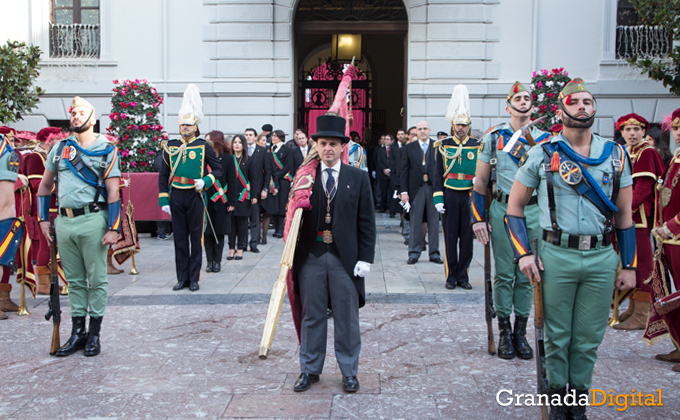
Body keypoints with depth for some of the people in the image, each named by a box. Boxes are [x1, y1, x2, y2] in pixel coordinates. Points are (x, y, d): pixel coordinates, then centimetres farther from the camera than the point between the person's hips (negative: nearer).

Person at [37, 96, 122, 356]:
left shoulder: (106, 150, 1)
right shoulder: (59, 149, 13)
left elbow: (113, 192, -4)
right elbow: (45, 185, 20)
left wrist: (114, 228, -10)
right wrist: (44, 219, 11)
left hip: (93, 220, -4)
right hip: (64, 221, 4)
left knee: (96, 279, 1)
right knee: (74, 280, 11)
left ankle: (94, 334, 11)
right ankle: (77, 332, 20)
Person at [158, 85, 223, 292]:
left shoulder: (204, 146, 0)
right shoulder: (171, 147, 7)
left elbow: (218, 169, 4)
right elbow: (163, 175, 9)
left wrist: (205, 181, -15)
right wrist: (163, 200, 2)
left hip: (196, 197, -2)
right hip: (176, 198, 2)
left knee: (196, 238, 3)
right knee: (180, 238, 8)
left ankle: (194, 278, 12)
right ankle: (182, 278, 16)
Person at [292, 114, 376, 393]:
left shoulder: (358, 178, 3)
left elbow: (366, 221, 2)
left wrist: (365, 258, -4)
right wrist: (293, 255, -2)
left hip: (345, 258, -1)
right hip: (311, 256, 1)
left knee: (347, 317, 8)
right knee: (311, 315, 10)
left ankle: (349, 372, 23)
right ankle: (310, 370, 25)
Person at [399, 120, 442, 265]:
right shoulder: (409, 148, 6)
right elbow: (404, 171, 4)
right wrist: (404, 191, -3)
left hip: (434, 188, 0)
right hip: (416, 188, 0)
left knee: (434, 221, 5)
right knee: (415, 221, 3)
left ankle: (434, 253, 13)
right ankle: (414, 253, 11)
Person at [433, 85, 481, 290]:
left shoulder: (477, 146, 6)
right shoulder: (443, 146, 4)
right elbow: (437, 174, 3)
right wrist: (438, 198, -5)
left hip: (470, 197, 1)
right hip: (450, 196, -1)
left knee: (467, 237, 5)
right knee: (450, 237, 3)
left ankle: (463, 276, 15)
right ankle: (451, 277, 12)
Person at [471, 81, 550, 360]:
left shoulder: (544, 139, 7)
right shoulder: (493, 137, 3)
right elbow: (480, 182, 4)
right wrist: (478, 218, -3)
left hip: (533, 212, 2)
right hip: (501, 210, -1)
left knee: (527, 274, 6)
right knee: (504, 274, 2)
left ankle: (521, 331, 18)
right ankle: (505, 331, 14)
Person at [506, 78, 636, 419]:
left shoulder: (615, 155, 7)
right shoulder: (543, 154, 1)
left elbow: (624, 215, 11)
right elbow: (515, 206, 5)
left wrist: (629, 265, 8)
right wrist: (523, 253, -5)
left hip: (601, 259, 2)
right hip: (556, 256, -2)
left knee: (589, 338, 9)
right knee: (557, 335, 7)